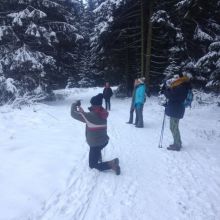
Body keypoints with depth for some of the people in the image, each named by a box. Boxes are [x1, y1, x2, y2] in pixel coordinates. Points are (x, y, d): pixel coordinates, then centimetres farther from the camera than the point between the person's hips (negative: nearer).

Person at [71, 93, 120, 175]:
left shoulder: (91, 115, -24)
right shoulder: (103, 114, -2)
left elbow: (74, 114, -14)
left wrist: (75, 105, 4)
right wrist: (83, 111, 9)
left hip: (96, 144, -8)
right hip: (104, 141, 8)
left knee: (93, 165, 9)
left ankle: (112, 164, -7)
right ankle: (98, 157, 40)